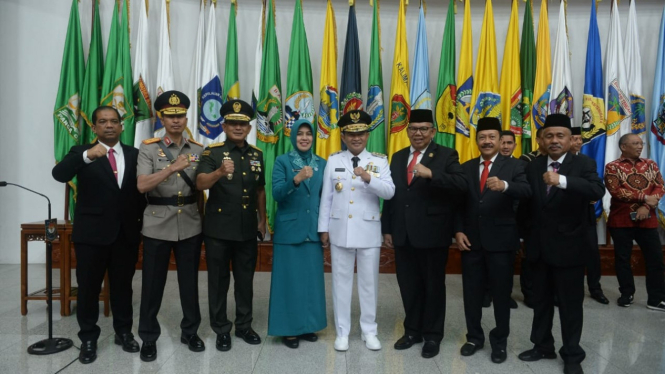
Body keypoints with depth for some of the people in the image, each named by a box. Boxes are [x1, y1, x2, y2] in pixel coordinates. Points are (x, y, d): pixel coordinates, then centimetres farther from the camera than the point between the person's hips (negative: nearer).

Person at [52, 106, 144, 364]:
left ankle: (124, 332, 29)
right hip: (92, 232, -2)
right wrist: (87, 155, -36)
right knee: (88, 288, 7)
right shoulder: (82, 152, -1)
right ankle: (88, 339, 23)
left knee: (123, 286, 14)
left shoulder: (134, 154, 7)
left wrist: (143, 222, 1)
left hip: (126, 232, 2)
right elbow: (59, 174, -20)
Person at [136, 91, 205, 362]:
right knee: (152, 284, 6)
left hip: (190, 226, 2)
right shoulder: (148, 148, -3)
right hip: (157, 226, -2)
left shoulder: (197, 150, 6)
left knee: (190, 282, 11)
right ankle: (148, 338, 22)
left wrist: (203, 221, 4)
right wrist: (172, 168, -26)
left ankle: (190, 332, 28)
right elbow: (142, 186, -16)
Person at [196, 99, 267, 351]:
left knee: (245, 280, 14)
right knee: (219, 281, 8)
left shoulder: (256, 154, 8)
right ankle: (221, 330, 22)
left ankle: (244, 326, 29)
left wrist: (262, 220, 13)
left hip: (248, 229, 4)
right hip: (218, 229, -4)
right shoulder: (212, 152, -6)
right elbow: (200, 184, -21)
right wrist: (219, 172, -39)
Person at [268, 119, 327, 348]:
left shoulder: (321, 163, 9)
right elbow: (276, 194, -14)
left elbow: (324, 197, 10)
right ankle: (288, 329, 13)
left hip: (312, 230, 4)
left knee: (311, 278, 9)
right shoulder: (282, 161, -2)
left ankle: (307, 325, 23)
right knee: (290, 279, 0)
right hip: (289, 230, -4)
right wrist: (296, 179, -30)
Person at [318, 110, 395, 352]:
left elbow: (389, 192, -12)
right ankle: (342, 332, 22)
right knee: (341, 282, 9)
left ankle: (369, 331, 24)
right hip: (340, 230, 1)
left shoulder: (379, 161, 0)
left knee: (369, 282, 9)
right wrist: (324, 228, 3)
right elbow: (326, 197, 4)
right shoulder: (333, 160, 4)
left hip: (368, 231, -1)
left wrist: (368, 178, -28)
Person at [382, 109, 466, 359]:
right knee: (408, 286, 13)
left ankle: (432, 335, 24)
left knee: (433, 286, 9)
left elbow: (461, 185, -19)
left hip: (432, 234, -4)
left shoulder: (446, 155, -4)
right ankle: (412, 330, 30)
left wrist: (431, 174, -31)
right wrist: (387, 229, 9)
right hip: (403, 234, 5)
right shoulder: (398, 157, 12)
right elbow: (391, 194, 12)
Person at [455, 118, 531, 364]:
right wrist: (458, 231, -5)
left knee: (501, 293, 7)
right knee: (472, 292, 12)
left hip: (501, 240, -3)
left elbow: (526, 191, -20)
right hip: (471, 239, 3)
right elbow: (458, 203, 6)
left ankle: (500, 341, 24)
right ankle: (474, 337, 28)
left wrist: (504, 185, -40)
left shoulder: (514, 166, -2)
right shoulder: (466, 168, 9)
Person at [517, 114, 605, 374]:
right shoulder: (533, 167, 3)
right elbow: (527, 202, 5)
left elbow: (598, 190, -28)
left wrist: (562, 181, -42)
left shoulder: (584, 165, -8)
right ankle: (543, 345, 33)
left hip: (569, 247, -4)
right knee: (541, 301, 17)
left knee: (570, 304, 7)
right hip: (539, 246, 4)